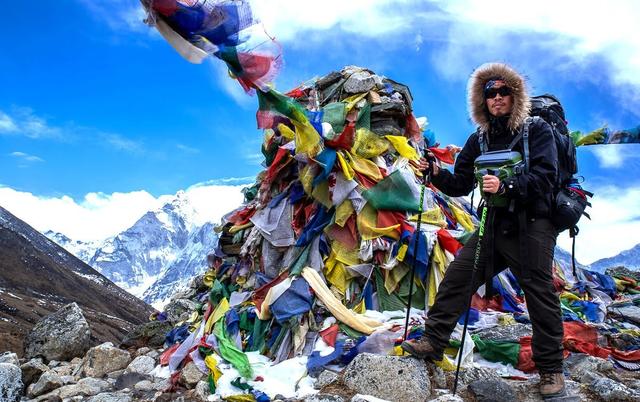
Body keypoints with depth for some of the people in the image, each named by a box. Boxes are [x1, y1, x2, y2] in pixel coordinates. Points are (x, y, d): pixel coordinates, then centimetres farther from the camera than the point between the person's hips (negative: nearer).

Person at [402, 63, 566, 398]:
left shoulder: (537, 130, -3)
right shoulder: (479, 140, 10)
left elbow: (544, 177, -17)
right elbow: (460, 185, 9)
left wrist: (505, 186, -33)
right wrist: (437, 174, -10)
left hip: (532, 226, -4)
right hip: (495, 225, 5)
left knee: (540, 294, -1)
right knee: (456, 278, -1)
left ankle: (551, 370, 14)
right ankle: (433, 342, 11)